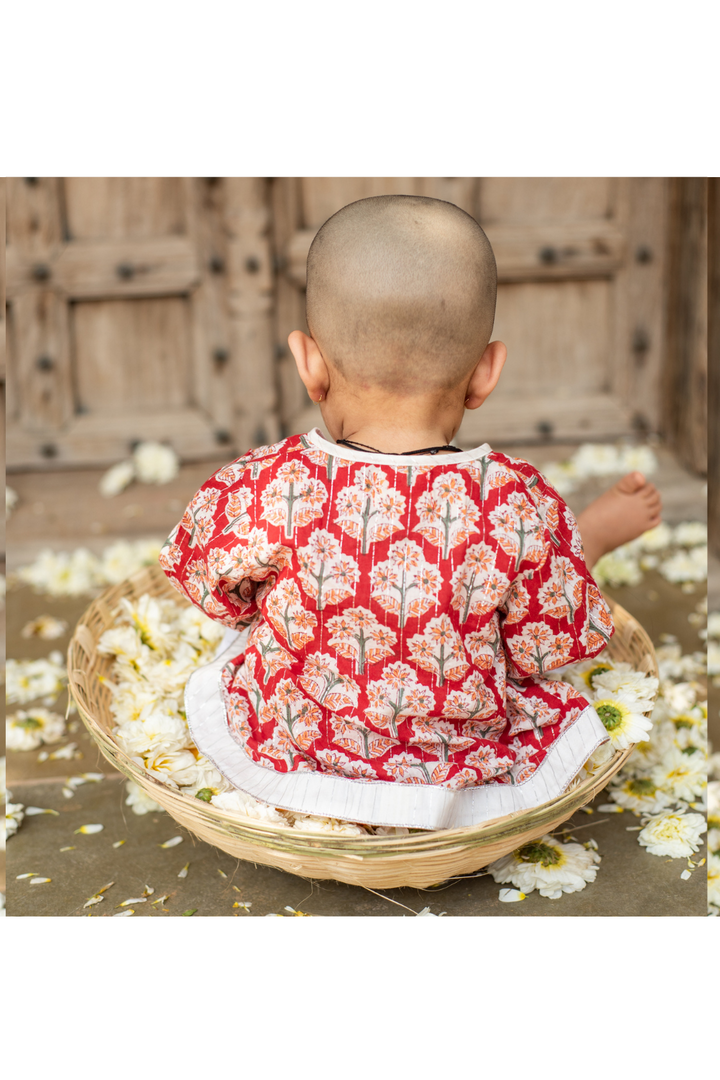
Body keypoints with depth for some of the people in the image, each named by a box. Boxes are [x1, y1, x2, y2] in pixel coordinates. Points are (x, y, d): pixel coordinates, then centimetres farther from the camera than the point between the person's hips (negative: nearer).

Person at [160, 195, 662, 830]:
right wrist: (599, 531, 8)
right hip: (468, 793, 0)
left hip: (282, 762, 1)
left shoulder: (259, 490, -25)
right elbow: (546, 650, -8)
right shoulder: (518, 509, -25)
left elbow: (212, 592, -3)